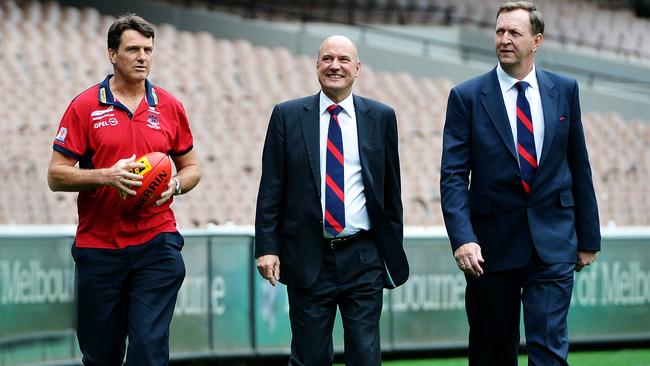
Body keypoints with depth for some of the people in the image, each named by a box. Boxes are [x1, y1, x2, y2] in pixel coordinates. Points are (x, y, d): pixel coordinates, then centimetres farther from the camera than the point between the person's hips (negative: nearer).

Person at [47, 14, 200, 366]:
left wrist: (176, 185, -7)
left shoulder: (169, 107, 7)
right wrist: (106, 175, -18)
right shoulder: (85, 106, 0)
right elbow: (56, 175, -2)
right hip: (98, 247, 0)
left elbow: (191, 168, 17)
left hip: (156, 244, 0)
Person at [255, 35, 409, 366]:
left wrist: (393, 251, 8)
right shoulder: (287, 116, 4)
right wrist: (267, 248, -5)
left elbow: (391, 190, 9)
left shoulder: (381, 117, 6)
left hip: (364, 258, 0)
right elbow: (271, 189, 3)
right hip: (308, 259, 0)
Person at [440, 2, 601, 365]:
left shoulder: (564, 90, 5)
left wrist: (588, 237, 10)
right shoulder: (467, 97, -1)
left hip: (552, 241, 0)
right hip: (493, 243, 0)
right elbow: (454, 176, -7)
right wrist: (462, 238, -20)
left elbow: (579, 166, 10)